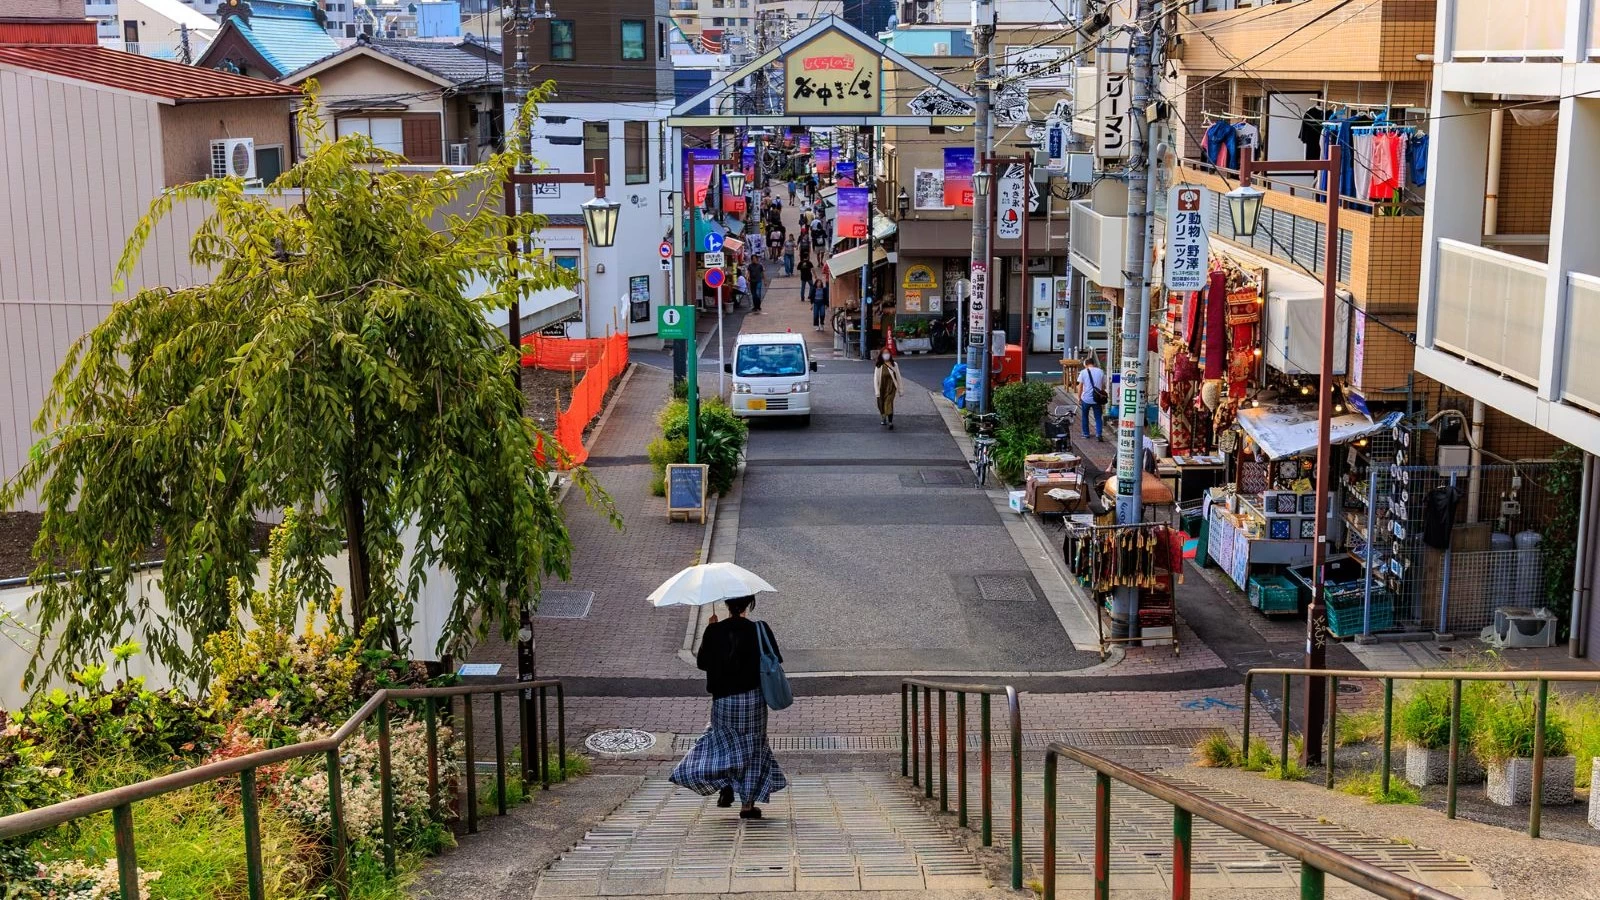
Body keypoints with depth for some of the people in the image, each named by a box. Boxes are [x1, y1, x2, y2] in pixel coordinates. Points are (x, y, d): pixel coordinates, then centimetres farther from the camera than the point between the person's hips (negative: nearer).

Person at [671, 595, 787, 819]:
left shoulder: (714, 631, -7)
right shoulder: (759, 629, -10)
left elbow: (702, 662, 2)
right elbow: (775, 660, -4)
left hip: (723, 698, 1)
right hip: (752, 698, -1)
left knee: (723, 741, 21)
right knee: (752, 746, 10)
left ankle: (725, 784, -1)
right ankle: (748, 804, 10)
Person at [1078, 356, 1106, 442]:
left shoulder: (1083, 372, -4)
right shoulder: (1100, 371, 2)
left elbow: (1080, 386, -4)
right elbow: (1103, 386, 7)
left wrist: (1079, 398, 5)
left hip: (1086, 399, -1)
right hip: (1097, 399, 1)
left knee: (1084, 416, 18)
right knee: (1098, 417, 7)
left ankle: (1086, 433, 24)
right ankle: (1099, 434, -9)